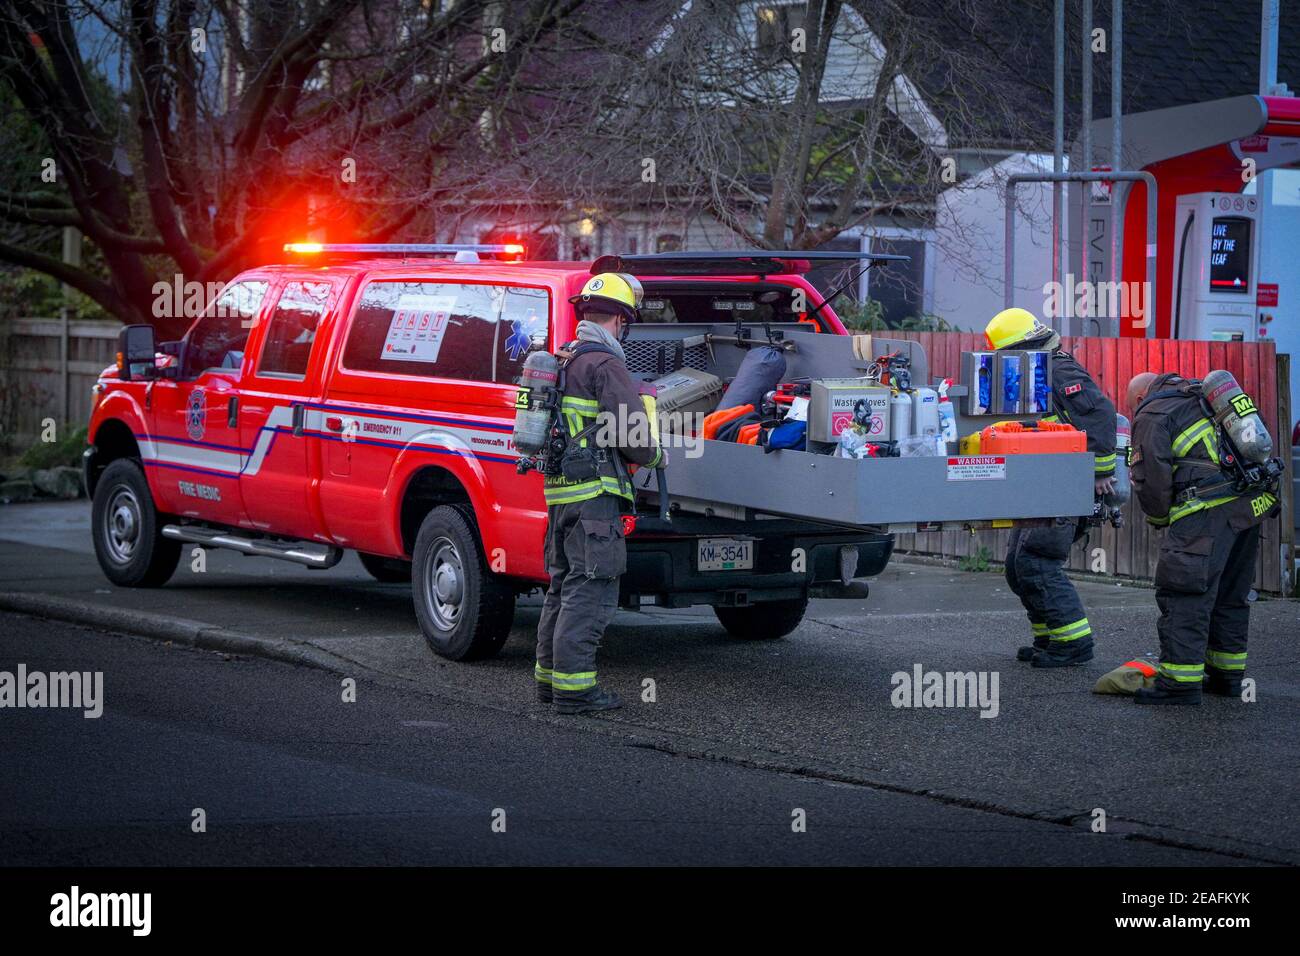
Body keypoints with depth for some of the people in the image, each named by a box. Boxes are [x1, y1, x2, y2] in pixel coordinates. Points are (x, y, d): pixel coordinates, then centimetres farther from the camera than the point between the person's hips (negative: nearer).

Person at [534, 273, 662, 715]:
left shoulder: (564, 360, 16)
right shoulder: (605, 364, -12)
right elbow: (631, 433, -16)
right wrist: (655, 455, 4)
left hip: (560, 489, 9)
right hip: (595, 490, -9)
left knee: (564, 584, 17)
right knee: (591, 588, -7)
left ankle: (550, 677, 23)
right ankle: (574, 687, -9)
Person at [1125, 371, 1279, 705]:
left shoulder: (1152, 416, 2)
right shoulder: (1198, 399, 27)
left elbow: (1151, 478, -6)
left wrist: (1159, 518, 12)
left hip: (1209, 511, -9)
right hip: (1252, 504, 9)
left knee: (1183, 595, -5)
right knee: (1231, 593, 18)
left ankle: (1181, 681, -8)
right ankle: (1228, 674, 25)